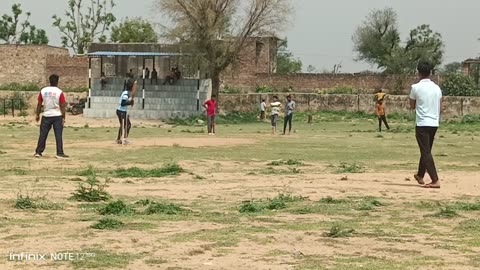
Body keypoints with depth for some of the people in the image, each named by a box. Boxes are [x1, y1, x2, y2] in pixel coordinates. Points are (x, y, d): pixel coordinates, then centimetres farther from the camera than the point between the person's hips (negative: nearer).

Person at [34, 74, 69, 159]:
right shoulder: (59, 92, -8)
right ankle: (60, 153, -2)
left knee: (42, 135, 9)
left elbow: (39, 104, 3)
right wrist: (63, 117, -2)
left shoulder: (43, 91, -1)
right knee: (58, 136, 0)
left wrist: (37, 115, 13)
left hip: (46, 116, 2)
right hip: (57, 116, -2)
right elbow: (62, 106, -8)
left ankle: (38, 152, 12)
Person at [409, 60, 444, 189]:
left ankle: (435, 181, -15)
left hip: (422, 124, -6)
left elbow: (412, 106, 4)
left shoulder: (416, 87, -8)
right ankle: (420, 176, 35)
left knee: (426, 152, -6)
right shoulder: (437, 88, 7)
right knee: (426, 150, 20)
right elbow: (441, 108, 11)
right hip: (434, 123, 6)